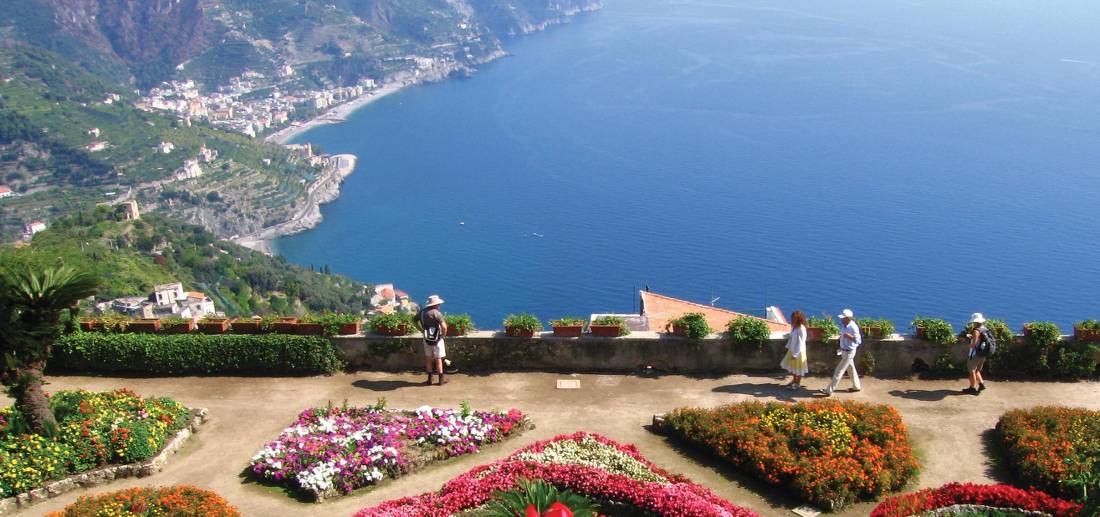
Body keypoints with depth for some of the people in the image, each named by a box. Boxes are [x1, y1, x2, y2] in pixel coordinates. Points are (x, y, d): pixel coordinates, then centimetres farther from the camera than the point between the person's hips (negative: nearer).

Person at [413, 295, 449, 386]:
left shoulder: (422, 312, 1)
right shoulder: (437, 313, -19)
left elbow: (414, 319, 16)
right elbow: (444, 327, -27)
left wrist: (421, 330, 15)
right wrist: (443, 334, -7)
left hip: (427, 339, 5)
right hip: (437, 339, -5)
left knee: (428, 359, 14)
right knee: (438, 359, 6)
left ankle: (429, 379, 19)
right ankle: (441, 379, 13)